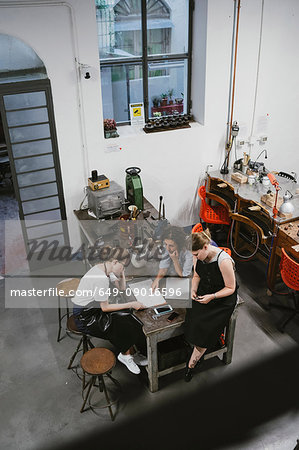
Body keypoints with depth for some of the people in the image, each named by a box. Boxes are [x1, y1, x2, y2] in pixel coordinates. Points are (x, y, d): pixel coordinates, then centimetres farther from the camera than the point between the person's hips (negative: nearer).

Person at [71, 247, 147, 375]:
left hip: (94, 310, 9)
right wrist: (130, 305, -18)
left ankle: (131, 354, 11)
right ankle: (125, 355, 15)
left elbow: (121, 288, 12)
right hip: (85, 319, -9)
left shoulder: (106, 269, 0)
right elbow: (105, 307, -22)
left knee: (128, 317, -2)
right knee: (127, 326, -8)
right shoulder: (100, 278, -29)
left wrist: (122, 273, -4)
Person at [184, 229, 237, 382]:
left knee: (205, 327, -18)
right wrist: (193, 289, -8)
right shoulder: (198, 256, -8)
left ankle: (191, 364, -1)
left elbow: (230, 288, -17)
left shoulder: (224, 260, -27)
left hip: (223, 299, -6)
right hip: (203, 292, 6)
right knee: (192, 318, -20)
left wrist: (212, 297, -27)